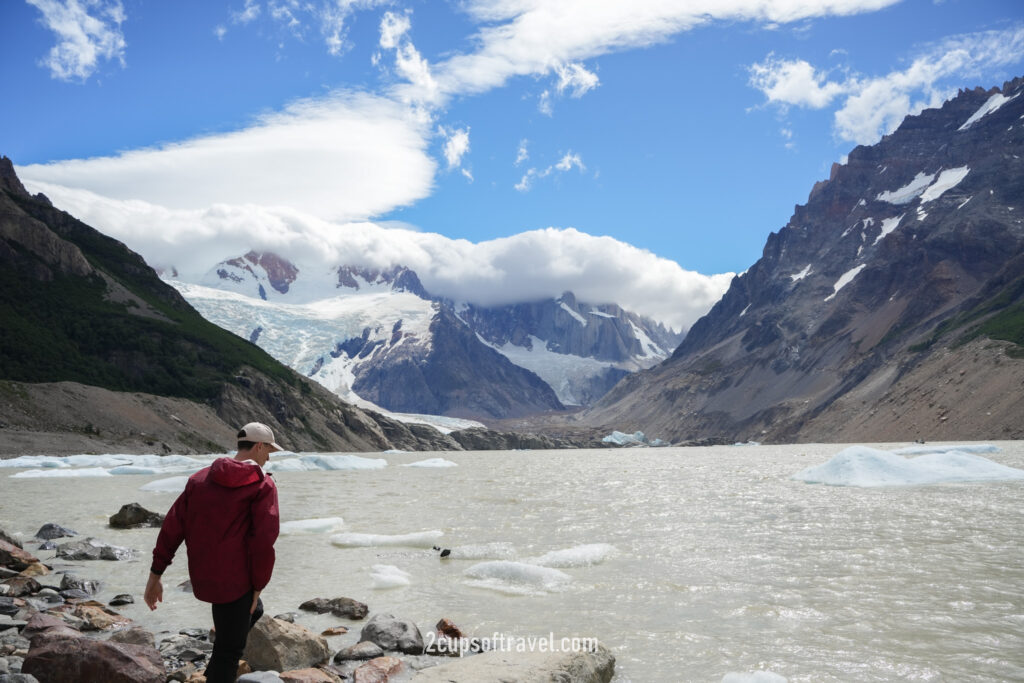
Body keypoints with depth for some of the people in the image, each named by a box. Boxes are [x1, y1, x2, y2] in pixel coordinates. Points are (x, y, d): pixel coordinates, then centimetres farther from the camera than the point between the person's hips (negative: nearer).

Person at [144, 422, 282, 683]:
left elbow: (172, 526, 5)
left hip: (202, 576, 7)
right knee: (229, 650, 7)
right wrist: (258, 586, -6)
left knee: (253, 611, 30)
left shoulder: (201, 478, 8)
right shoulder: (263, 485, -10)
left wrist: (155, 575, 9)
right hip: (234, 579, -7)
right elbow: (263, 541, -18)